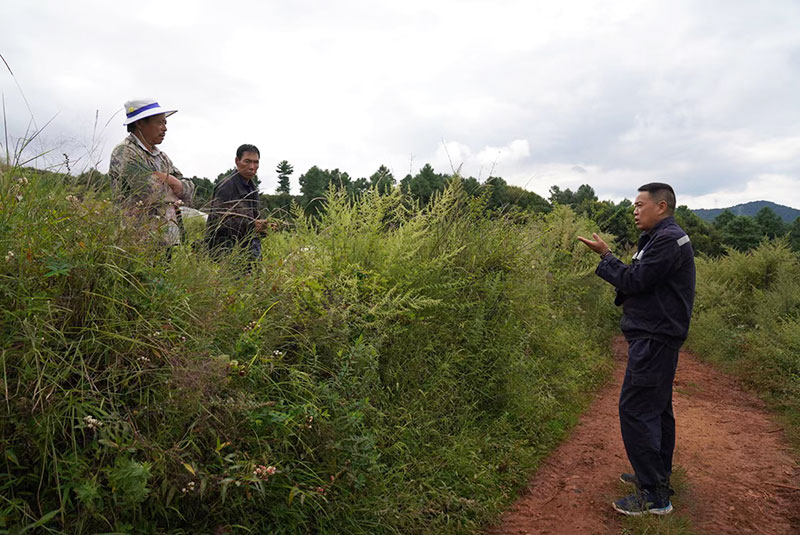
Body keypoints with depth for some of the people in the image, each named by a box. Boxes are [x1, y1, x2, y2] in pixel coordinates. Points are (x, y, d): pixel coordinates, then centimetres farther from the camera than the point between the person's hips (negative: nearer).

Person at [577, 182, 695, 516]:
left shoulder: (668, 239, -16)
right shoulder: (662, 238, 18)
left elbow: (634, 280, -20)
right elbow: (640, 282, 16)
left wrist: (605, 255, -9)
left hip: (654, 339, -11)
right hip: (657, 338, 11)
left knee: (636, 410, -10)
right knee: (656, 409, 18)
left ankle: (653, 497, -4)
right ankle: (659, 477, 32)